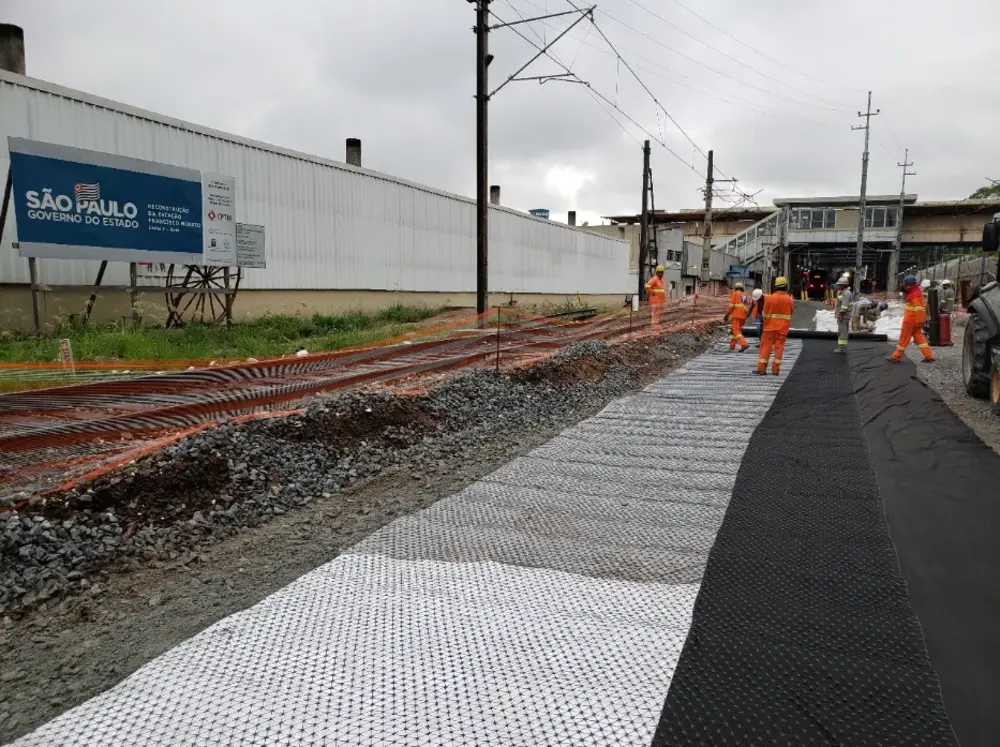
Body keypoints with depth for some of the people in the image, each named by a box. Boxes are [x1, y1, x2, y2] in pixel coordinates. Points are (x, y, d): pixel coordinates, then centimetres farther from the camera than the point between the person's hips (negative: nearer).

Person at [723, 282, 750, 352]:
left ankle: (744, 344, -27)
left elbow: (731, 305, -8)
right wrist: (744, 319, 19)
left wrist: (727, 315, -4)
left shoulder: (735, 293, 3)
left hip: (736, 315, -7)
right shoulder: (745, 296, 21)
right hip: (743, 316, 7)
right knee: (736, 329, 18)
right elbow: (745, 307, 16)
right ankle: (732, 345, 21)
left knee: (736, 331, -11)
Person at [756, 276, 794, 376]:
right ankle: (775, 369, 4)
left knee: (766, 346, 4)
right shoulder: (789, 299, -5)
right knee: (779, 347, 5)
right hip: (783, 327, 1)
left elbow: (765, 314, -4)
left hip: (770, 326, -1)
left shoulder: (770, 298, -9)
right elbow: (791, 312, 7)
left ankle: (761, 368, 1)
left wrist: (765, 324, 11)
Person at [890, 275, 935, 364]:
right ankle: (929, 356, 10)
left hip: (910, 321, -10)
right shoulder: (914, 293, 13)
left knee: (904, 338, -1)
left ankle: (896, 357, 7)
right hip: (914, 320, 10)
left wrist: (919, 321, -24)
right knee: (919, 337, 11)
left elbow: (919, 309, -24)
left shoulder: (915, 295, -19)